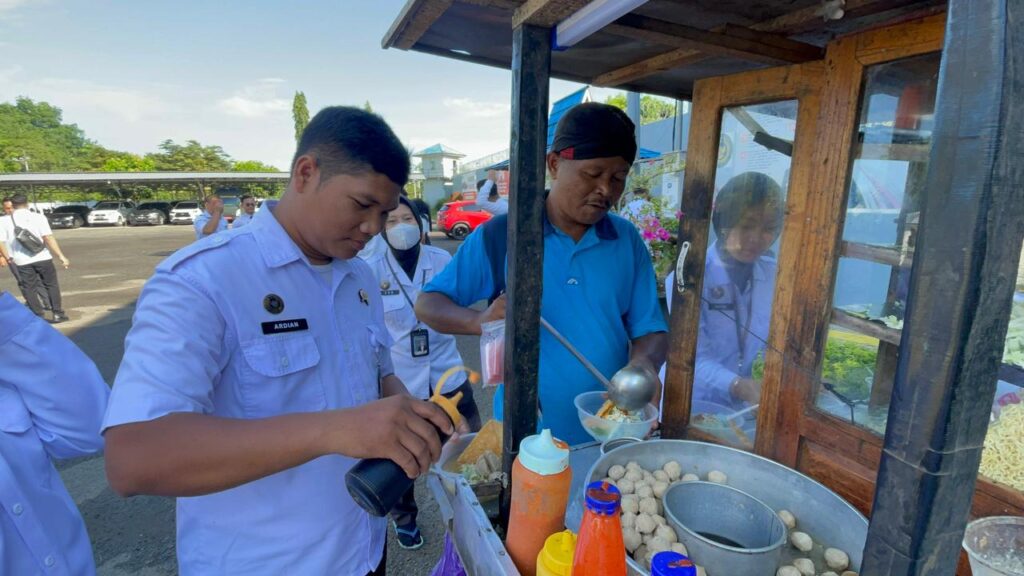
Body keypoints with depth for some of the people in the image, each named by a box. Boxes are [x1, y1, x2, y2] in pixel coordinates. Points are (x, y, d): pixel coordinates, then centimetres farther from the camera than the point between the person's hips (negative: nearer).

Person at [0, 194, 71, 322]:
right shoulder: (38, 217, -4)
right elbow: (48, 237, -13)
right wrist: (61, 256, -15)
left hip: (22, 260, 1)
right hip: (42, 258, -1)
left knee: (29, 289, 12)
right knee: (51, 285, 11)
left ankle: (38, 316, 12)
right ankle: (58, 314, 9)